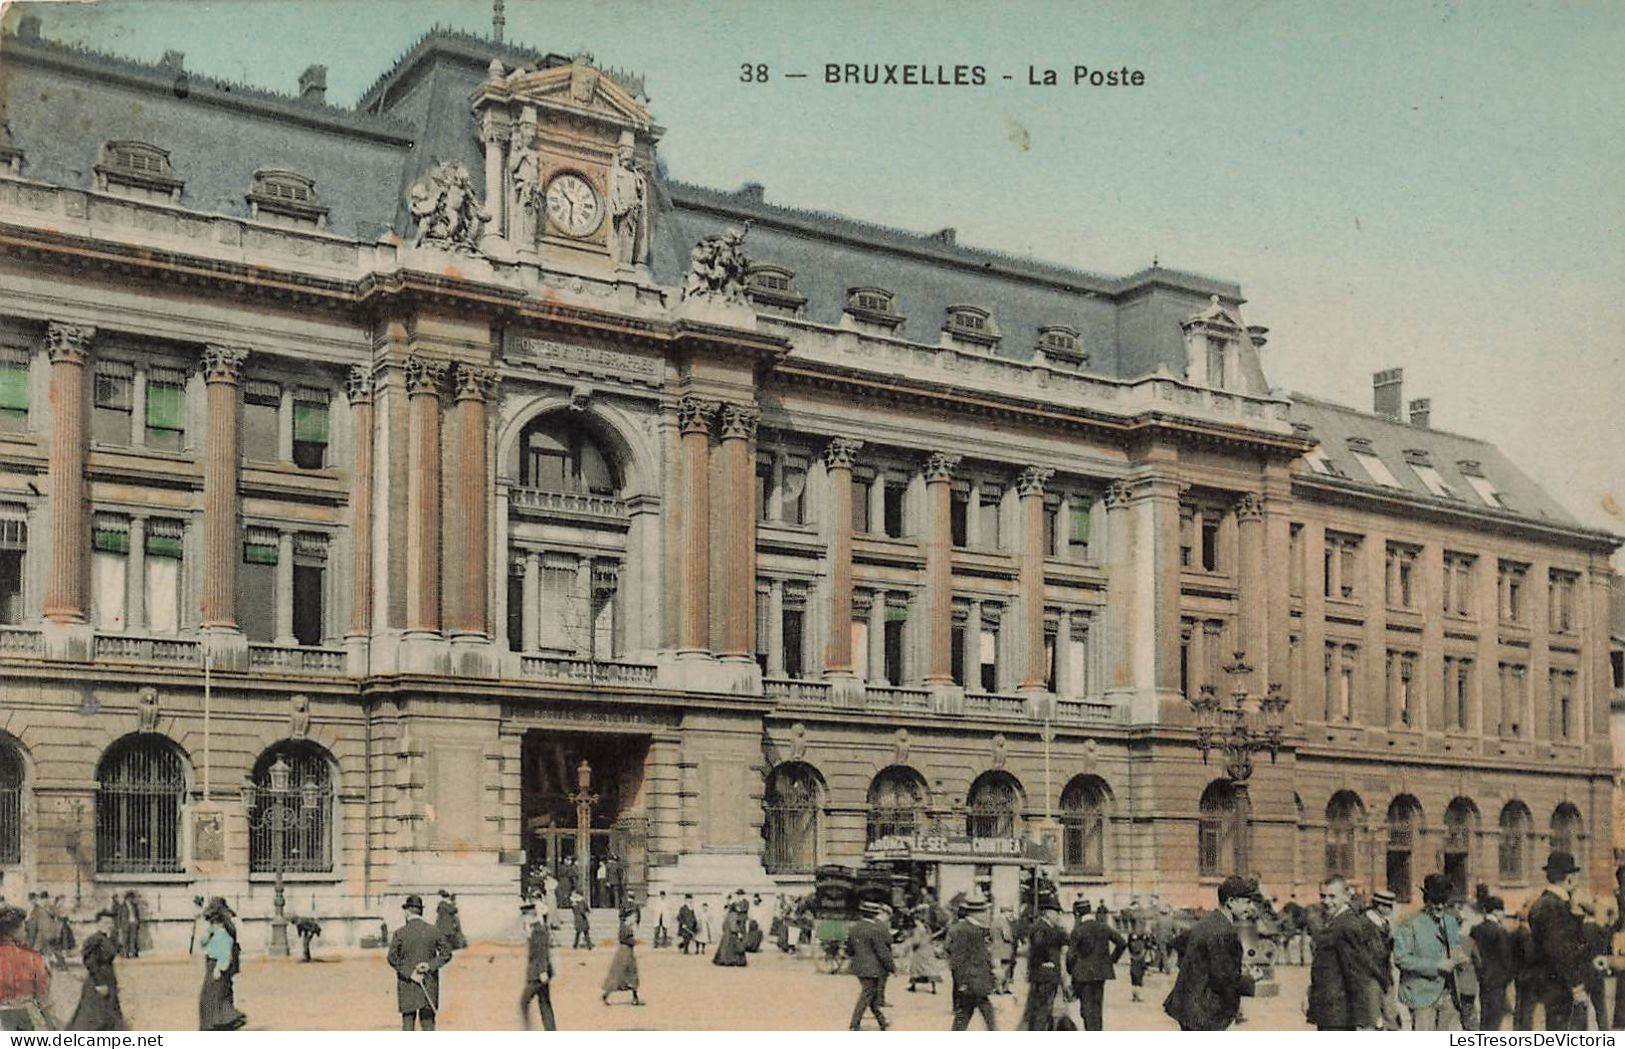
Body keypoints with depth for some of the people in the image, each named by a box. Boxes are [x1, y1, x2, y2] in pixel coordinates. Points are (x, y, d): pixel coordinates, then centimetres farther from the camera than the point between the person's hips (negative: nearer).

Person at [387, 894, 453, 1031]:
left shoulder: (400, 933, -7)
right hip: (429, 985, 2)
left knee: (408, 1021, 7)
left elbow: (393, 958, -11)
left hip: (407, 985, -2)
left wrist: (409, 974, -11)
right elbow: (446, 953, -3)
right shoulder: (434, 931, -1)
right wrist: (431, 965, -9)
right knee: (428, 1022, 6)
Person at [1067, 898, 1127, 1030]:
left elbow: (1071, 955, -12)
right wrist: (1112, 959, 13)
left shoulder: (1077, 931, -11)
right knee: (1097, 1007, 15)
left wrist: (1070, 972, 2)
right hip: (1101, 973, 5)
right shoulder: (1104, 927, 3)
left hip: (1084, 974, -5)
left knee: (1087, 1009, 1)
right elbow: (1122, 943, 5)